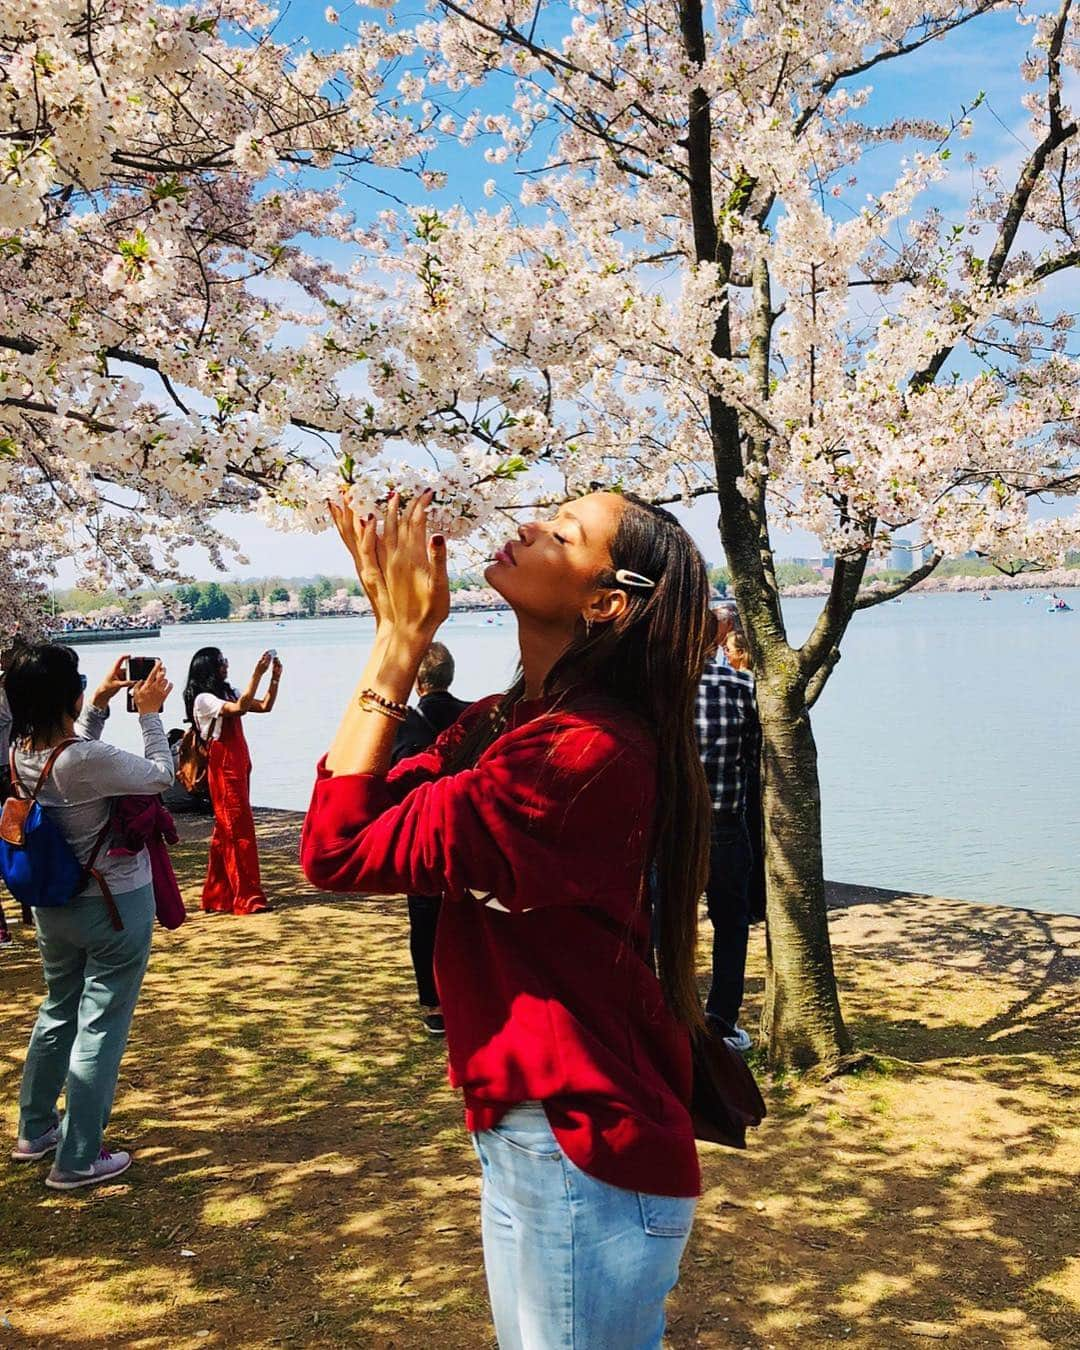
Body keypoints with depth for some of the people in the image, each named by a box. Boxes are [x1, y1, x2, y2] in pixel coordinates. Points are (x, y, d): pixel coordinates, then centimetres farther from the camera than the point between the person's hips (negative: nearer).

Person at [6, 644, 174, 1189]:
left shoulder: (22, 752, -6)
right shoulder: (88, 760, -29)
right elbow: (160, 777, -15)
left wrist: (100, 703, 8)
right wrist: (149, 713, -6)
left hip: (53, 904, 8)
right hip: (116, 905, -8)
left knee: (59, 1011, 24)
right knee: (101, 1027, 4)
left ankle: (35, 1131, 39)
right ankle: (77, 1160, 13)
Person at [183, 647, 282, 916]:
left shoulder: (227, 694, 16)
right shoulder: (204, 699, -11)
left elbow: (265, 706, 12)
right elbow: (240, 708, -27)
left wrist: (275, 679, 0)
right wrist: (257, 674, -26)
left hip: (239, 766, 9)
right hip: (223, 770, -9)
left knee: (226, 831, 12)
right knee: (239, 830, -8)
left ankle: (219, 896, 19)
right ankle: (247, 898, -5)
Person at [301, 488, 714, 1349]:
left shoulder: (585, 751, -27)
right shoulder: (504, 723, 3)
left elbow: (340, 849, -24)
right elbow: (376, 806, -3)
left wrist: (402, 638, -19)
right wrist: (398, 629, -5)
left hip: (580, 1155, -9)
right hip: (528, 1128, 9)